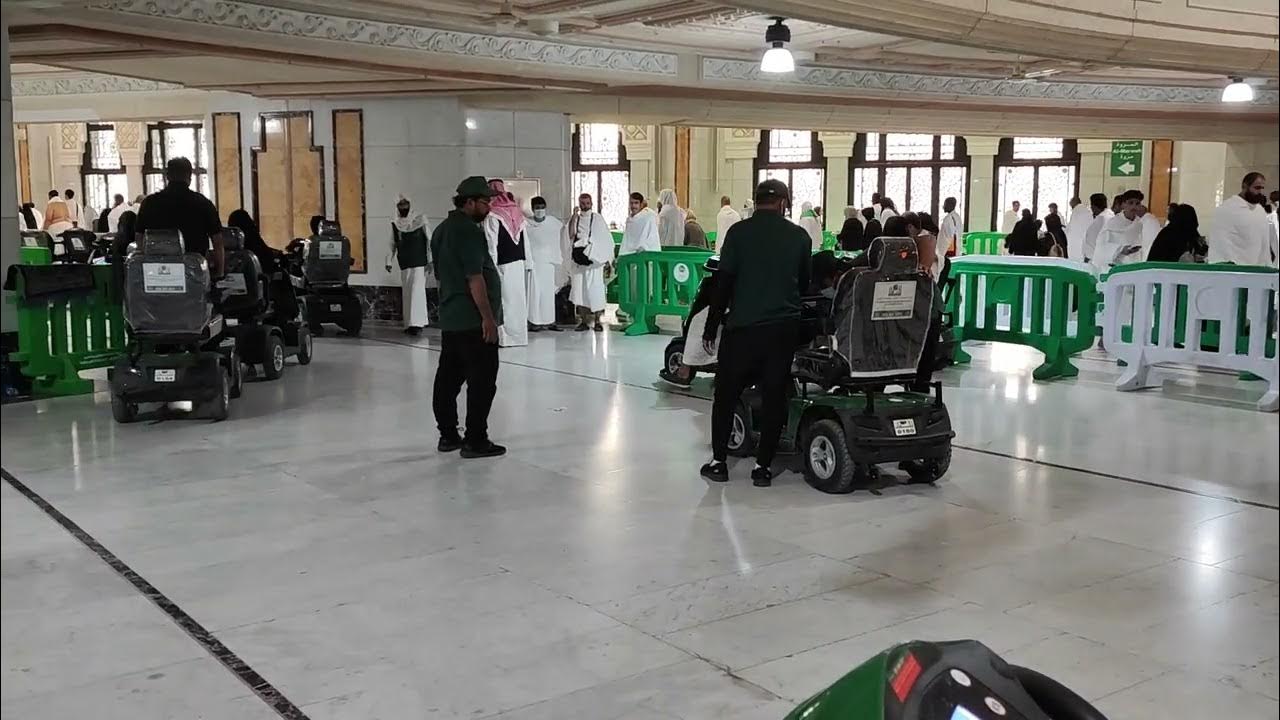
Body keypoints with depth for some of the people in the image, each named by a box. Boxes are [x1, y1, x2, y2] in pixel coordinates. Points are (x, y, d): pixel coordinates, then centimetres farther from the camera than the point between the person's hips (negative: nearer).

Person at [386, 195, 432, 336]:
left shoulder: (420, 219, -3)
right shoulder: (394, 223, 7)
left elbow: (429, 240, -2)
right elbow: (392, 244, 14)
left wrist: (430, 260, -7)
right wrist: (389, 261, 9)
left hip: (420, 263, -4)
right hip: (404, 264, 4)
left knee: (417, 291, -13)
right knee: (406, 295, 6)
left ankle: (417, 323, -17)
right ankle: (409, 324, 11)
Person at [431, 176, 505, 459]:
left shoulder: (442, 230, 15)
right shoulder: (469, 231, -15)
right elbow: (475, 279, -20)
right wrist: (488, 317, -19)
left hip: (449, 318, 10)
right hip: (474, 321, -10)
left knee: (448, 377, 12)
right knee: (482, 381, -4)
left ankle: (448, 435, 18)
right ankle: (475, 440, -2)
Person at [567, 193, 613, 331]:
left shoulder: (598, 218, 3)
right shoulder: (574, 219, 10)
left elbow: (606, 238, 3)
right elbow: (570, 238, 3)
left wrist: (607, 257, -4)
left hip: (594, 259, -2)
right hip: (578, 259, 2)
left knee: (595, 290, -5)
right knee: (579, 290, 1)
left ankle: (597, 321, 1)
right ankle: (583, 321, 6)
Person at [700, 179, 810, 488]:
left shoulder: (739, 232, -4)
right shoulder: (799, 236, 3)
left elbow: (724, 283, -5)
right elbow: (804, 282, 13)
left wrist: (711, 327, 1)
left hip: (744, 326, -2)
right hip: (784, 327, 2)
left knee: (726, 393, 10)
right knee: (774, 396, 8)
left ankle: (719, 461, 13)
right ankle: (763, 466, 11)